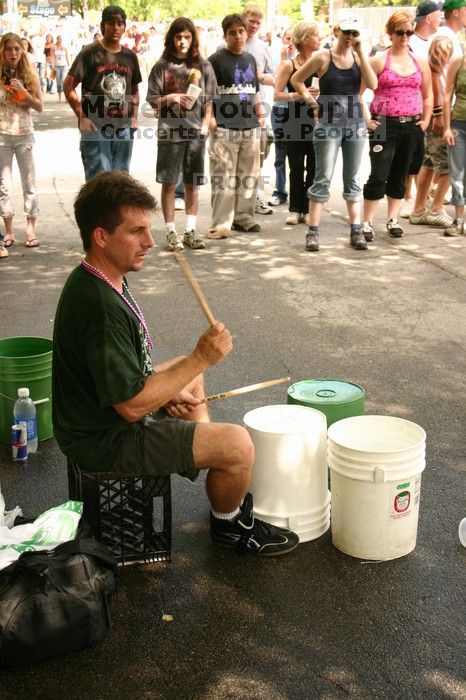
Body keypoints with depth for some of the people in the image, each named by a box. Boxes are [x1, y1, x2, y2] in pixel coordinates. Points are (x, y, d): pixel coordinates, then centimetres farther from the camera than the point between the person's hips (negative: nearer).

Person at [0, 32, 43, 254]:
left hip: (24, 134, 1)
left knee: (29, 182, 2)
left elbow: (39, 106, 1)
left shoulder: (29, 74, 3)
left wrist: (24, 92, -13)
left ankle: (31, 229, 8)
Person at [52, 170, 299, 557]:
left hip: (104, 412, 11)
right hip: (106, 442, -11)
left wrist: (169, 392, 3)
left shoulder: (95, 280, 2)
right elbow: (132, 406, -29)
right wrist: (202, 359, -25)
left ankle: (226, 488, 34)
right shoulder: (101, 306, -31)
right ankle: (230, 524, 14)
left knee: (191, 375, 29)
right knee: (238, 443, -18)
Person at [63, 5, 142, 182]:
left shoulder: (130, 56, 12)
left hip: (124, 129, 5)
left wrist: (134, 117, 9)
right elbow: (68, 86, -3)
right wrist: (82, 117, -10)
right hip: (95, 128, -5)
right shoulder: (90, 53, -3)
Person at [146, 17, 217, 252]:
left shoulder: (203, 66, 7)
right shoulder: (162, 66, 2)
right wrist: (170, 98, -13)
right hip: (169, 131, -2)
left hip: (196, 131, 2)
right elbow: (152, 101, 4)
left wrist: (206, 124, 0)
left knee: (192, 184, 7)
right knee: (169, 184, 1)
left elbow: (209, 100, 10)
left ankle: (190, 230, 15)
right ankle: (171, 232, 8)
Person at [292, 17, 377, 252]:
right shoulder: (323, 57, -3)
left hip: (355, 122, 4)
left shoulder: (358, 57, 6)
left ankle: (356, 231, 12)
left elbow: (372, 84, -8)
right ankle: (313, 232, 1)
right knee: (323, 179, -4)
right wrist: (312, 102, -2)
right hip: (329, 124, -4)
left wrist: (360, 52, -9)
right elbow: (296, 80, 5)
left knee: (352, 179, 8)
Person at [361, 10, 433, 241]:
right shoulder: (379, 60, -3)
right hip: (384, 125, -4)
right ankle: (367, 222, -2)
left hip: (411, 126, 4)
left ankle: (393, 220, 20)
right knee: (378, 175, -9)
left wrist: (426, 120, 9)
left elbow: (428, 95, 20)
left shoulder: (420, 62, 10)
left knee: (400, 175, 10)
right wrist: (365, 120, -8)